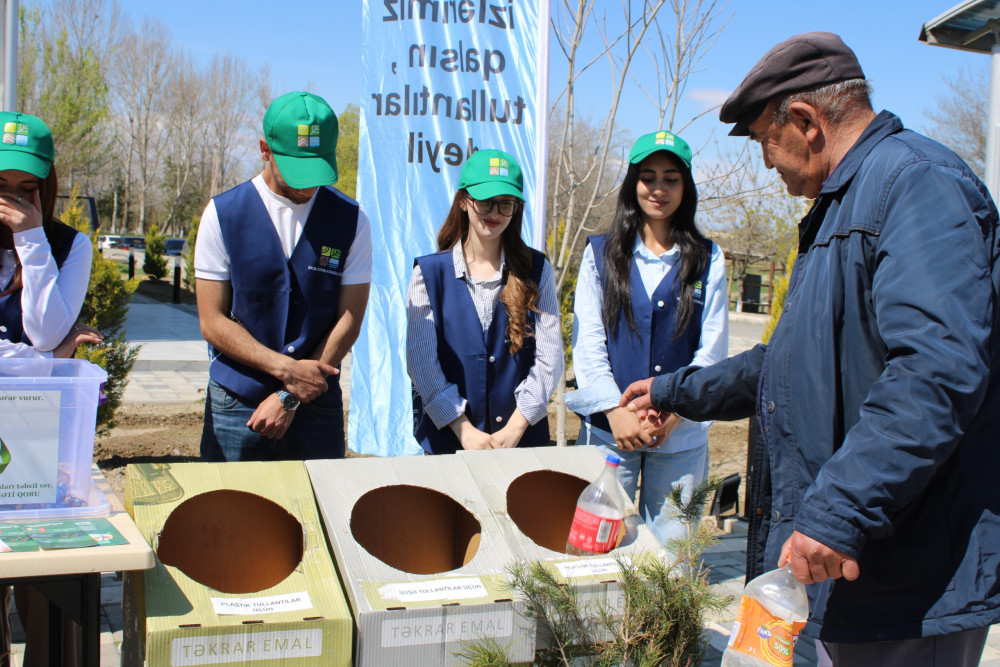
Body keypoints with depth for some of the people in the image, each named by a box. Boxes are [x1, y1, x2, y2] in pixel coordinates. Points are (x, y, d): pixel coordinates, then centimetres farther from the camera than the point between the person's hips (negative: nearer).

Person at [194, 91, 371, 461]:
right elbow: (213, 322, -3)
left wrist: (290, 397, -8)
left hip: (317, 404, 1)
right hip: (236, 402, 0)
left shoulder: (350, 220, 1)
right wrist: (286, 368, -13)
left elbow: (349, 320, -2)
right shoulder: (223, 214, -2)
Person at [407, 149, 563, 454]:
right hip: (448, 439, -1)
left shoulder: (537, 271, 3)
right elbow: (420, 360, -6)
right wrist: (464, 430, -13)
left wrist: (514, 429, -11)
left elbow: (549, 357, -2)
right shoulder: (429, 272, 0)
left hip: (523, 438, 1)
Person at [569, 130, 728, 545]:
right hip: (608, 430, 0)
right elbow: (586, 342, 1)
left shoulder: (708, 260, 6)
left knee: (672, 547, 3)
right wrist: (615, 410, -11)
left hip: (681, 435, 0)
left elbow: (712, 350, 2)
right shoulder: (600, 254, 7)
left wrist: (673, 410, -11)